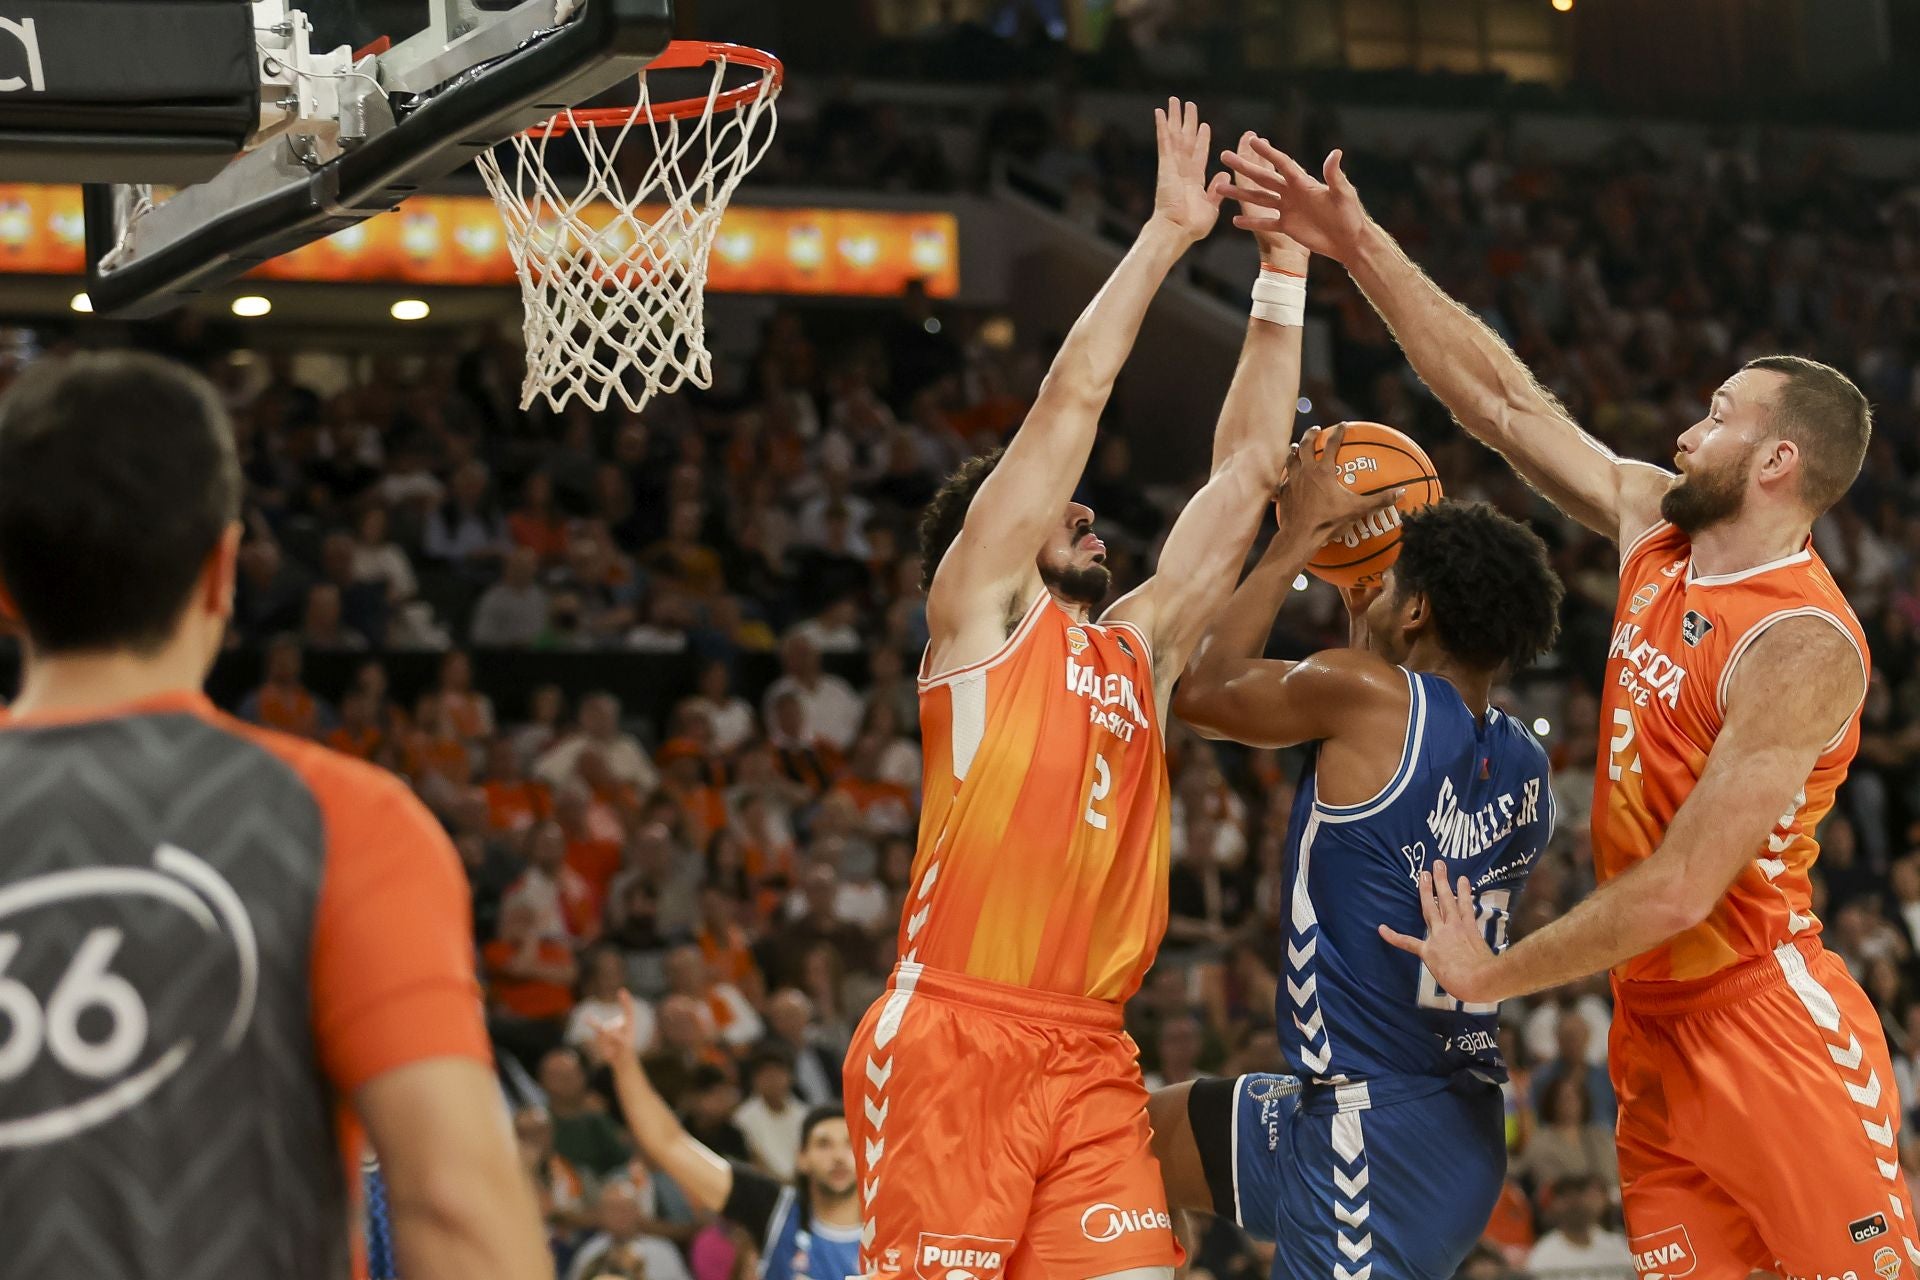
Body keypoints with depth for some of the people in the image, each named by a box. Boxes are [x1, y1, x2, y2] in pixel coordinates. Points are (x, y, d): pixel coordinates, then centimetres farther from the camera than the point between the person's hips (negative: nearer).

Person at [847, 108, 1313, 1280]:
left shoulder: (1139, 648, 22)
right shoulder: (982, 607, 7)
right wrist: (1169, 232, 6)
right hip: (955, 1039, -6)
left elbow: (1247, 472, 20)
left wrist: (1285, 275, 19)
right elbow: (1074, 396, 2)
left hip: (1090, 1054, 6)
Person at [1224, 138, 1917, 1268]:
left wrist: (1491, 974, -12)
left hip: (1769, 1030, -8)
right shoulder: (1656, 529, 7)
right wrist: (1361, 247, 9)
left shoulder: (1801, 646, -18)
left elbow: (1681, 889, -21)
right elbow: (1506, 402, 13)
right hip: (1656, 1027, 8)